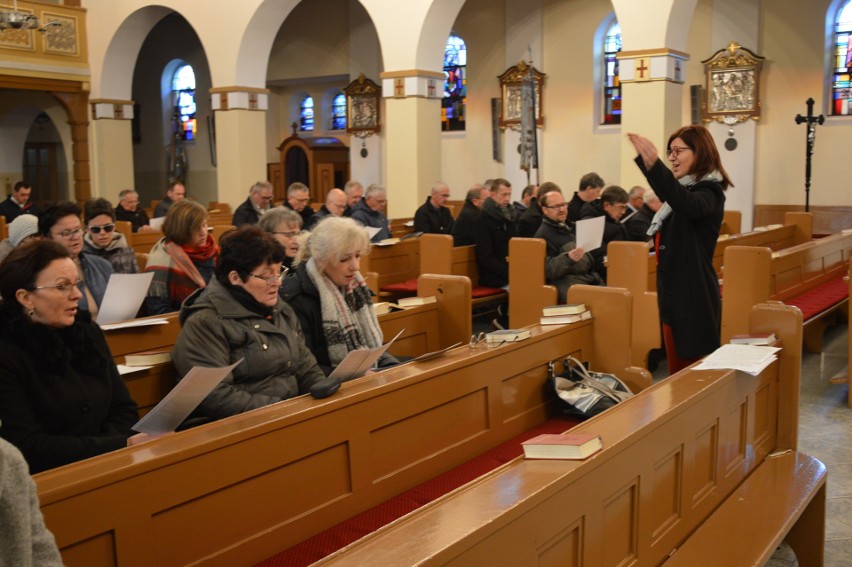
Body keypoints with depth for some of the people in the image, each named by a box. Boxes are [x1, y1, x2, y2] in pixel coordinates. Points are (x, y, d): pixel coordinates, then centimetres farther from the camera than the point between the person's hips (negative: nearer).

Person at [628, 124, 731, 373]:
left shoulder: (709, 192, -15)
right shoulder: (685, 188, 14)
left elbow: (688, 205, -39)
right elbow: (670, 197, 38)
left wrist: (654, 165, -52)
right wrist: (643, 158, 38)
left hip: (694, 296, -10)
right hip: (674, 293, 10)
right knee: (677, 371, 15)